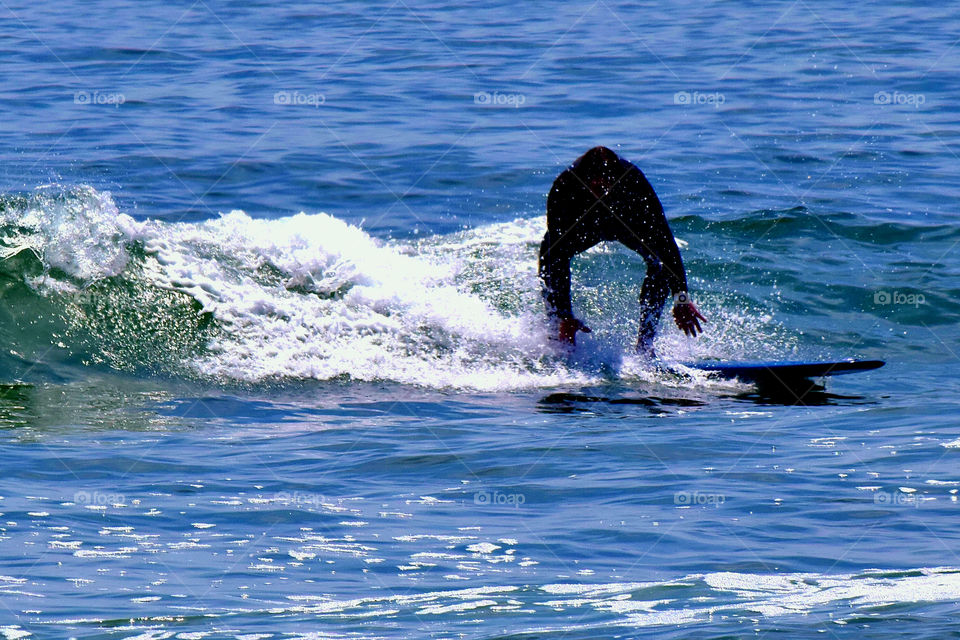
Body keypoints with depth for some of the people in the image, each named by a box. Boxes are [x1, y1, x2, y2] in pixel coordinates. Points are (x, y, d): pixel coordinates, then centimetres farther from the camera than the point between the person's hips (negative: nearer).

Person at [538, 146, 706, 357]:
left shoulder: (633, 180, -39)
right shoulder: (564, 187, -39)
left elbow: (665, 241, -38)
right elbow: (557, 255, -38)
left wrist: (681, 298, -45)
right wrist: (565, 318, -42)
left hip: (629, 220, -1)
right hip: (583, 221, 1)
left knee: (660, 260, -26)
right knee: (550, 251, -26)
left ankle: (644, 346, -19)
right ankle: (557, 333, -10)